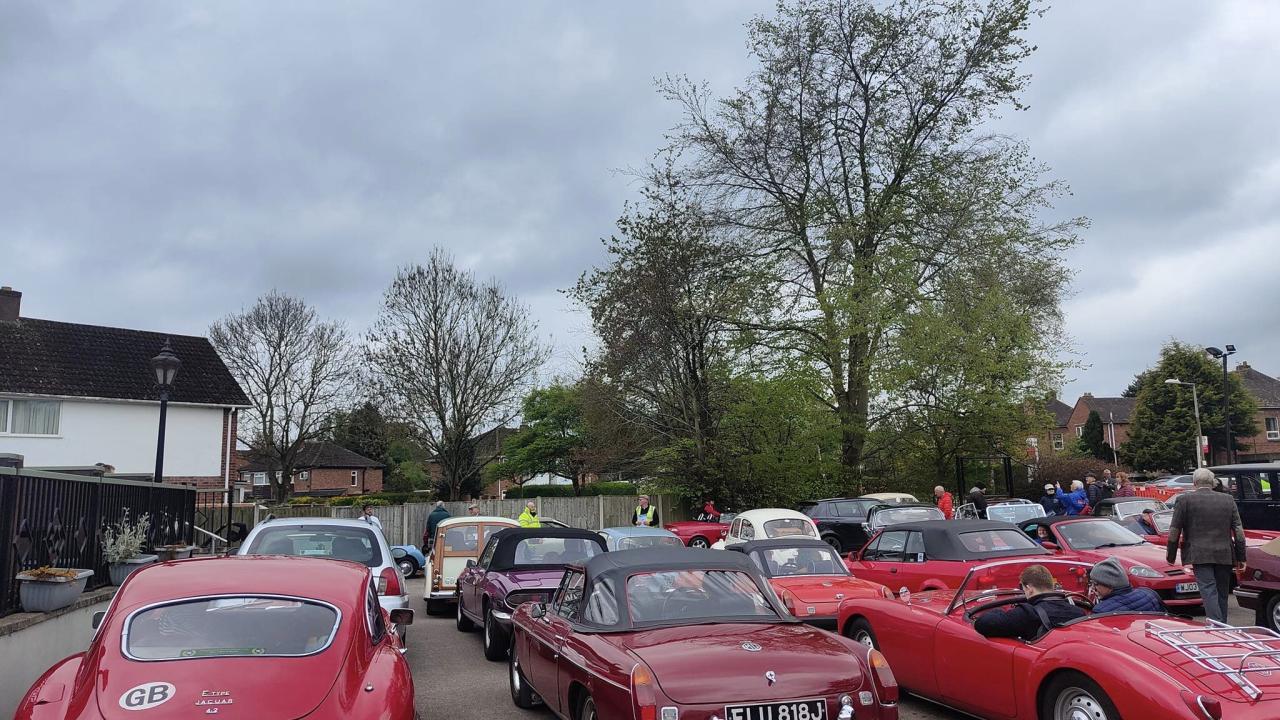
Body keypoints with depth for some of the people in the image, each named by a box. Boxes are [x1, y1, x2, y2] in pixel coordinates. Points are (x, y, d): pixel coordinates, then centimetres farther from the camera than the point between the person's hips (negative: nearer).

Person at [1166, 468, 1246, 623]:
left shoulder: (1185, 500, -2)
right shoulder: (1228, 500, 9)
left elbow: (1174, 531, -1)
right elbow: (1239, 530, 9)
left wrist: (1170, 556, 9)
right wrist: (1240, 557, 14)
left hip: (1200, 555, -4)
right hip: (1224, 555, 4)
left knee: (1209, 591, -7)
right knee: (1222, 593, 14)